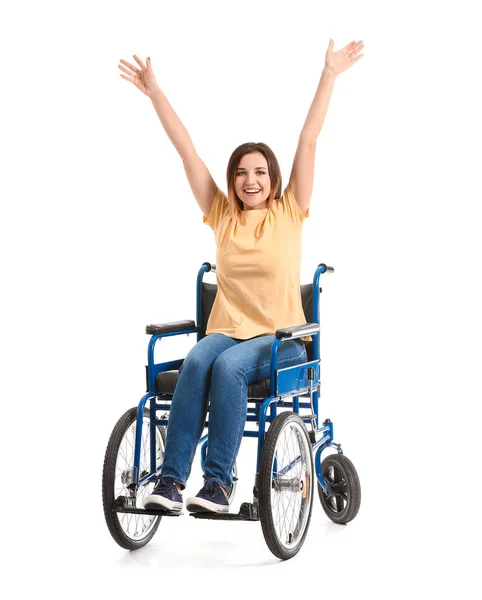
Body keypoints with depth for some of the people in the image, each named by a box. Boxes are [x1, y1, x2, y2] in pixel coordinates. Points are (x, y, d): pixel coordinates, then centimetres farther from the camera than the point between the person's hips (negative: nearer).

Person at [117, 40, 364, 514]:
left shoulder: (289, 213, 6)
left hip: (281, 339, -2)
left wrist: (330, 75, -2)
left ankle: (218, 482, -33)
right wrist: (154, 91, 8)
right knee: (196, 360, -32)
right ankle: (171, 479, -35)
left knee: (229, 366, -34)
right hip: (226, 330, 2)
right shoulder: (221, 215, 12)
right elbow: (186, 150, 9)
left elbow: (308, 141, 1)